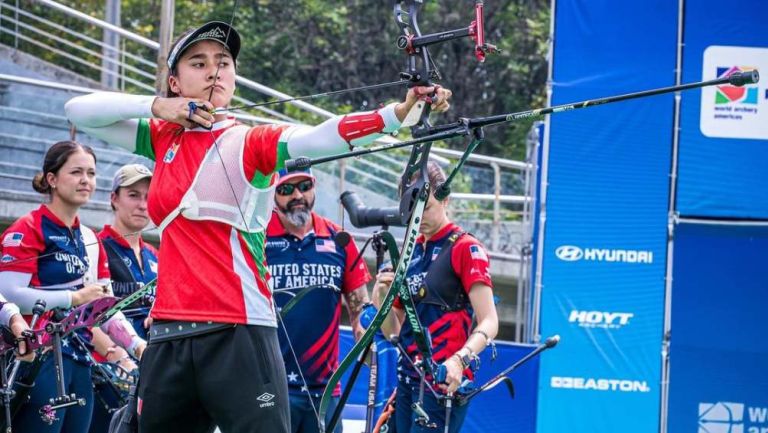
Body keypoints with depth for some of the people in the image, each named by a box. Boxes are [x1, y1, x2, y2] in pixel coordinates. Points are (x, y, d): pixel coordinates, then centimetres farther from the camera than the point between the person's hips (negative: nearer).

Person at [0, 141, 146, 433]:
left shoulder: (90, 240, 19)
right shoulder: (28, 230, -6)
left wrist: (135, 344, 2)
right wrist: (75, 298, -15)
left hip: (79, 361, 9)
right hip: (40, 360, -8)